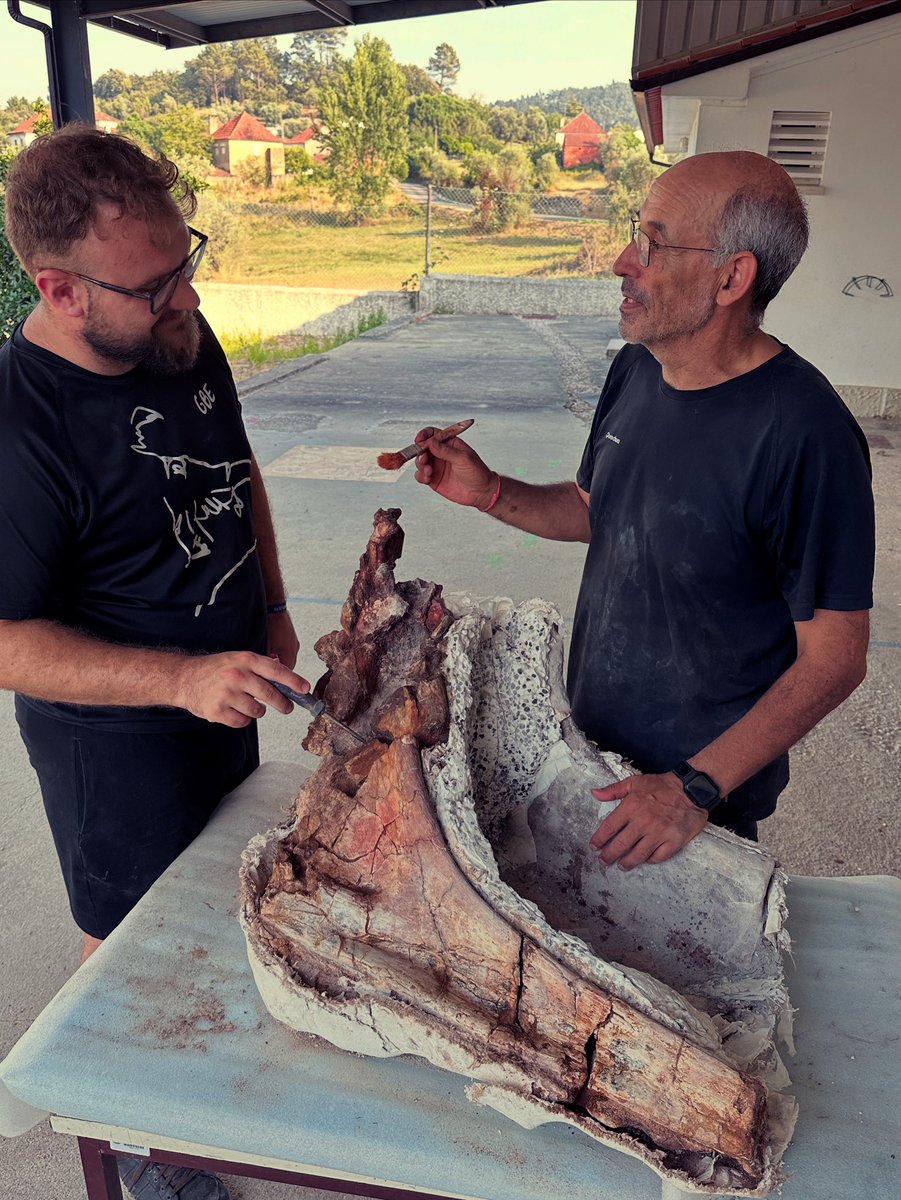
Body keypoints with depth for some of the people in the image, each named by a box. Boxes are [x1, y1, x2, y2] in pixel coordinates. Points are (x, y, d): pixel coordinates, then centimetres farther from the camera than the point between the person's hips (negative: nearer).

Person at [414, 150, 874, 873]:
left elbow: (835, 657, -22)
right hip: (591, 739, 7)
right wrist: (489, 492, -6)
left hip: (707, 789, -6)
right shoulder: (636, 368, -4)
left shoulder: (804, 434, -28)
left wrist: (697, 787, -25)